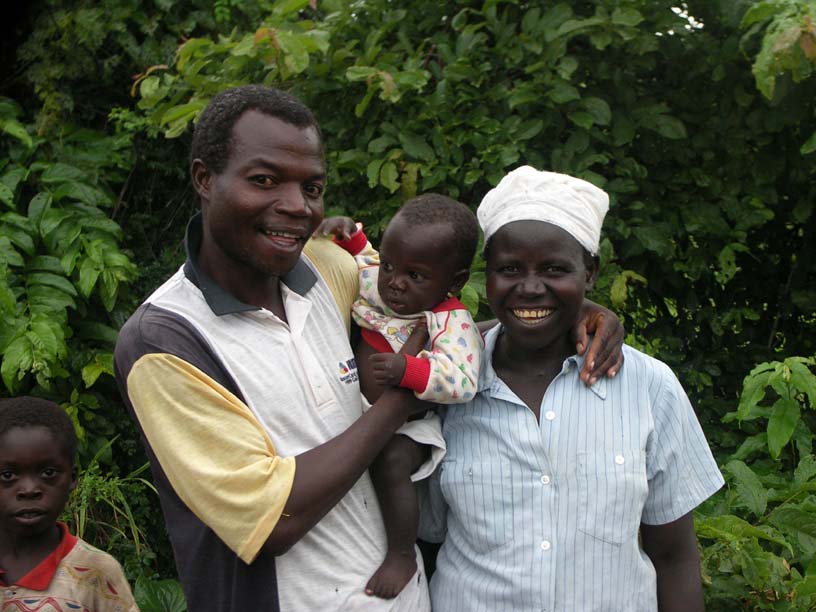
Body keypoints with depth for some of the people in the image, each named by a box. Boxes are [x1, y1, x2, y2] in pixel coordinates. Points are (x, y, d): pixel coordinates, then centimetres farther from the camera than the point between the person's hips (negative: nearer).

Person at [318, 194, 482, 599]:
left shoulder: (453, 323, -22)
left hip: (409, 422, -8)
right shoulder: (377, 282, -3)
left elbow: (461, 382, -35)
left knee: (390, 464, -31)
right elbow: (361, 263, 21)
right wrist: (349, 235, 1)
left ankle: (402, 555, -12)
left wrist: (407, 369, -47)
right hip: (365, 412, 8)